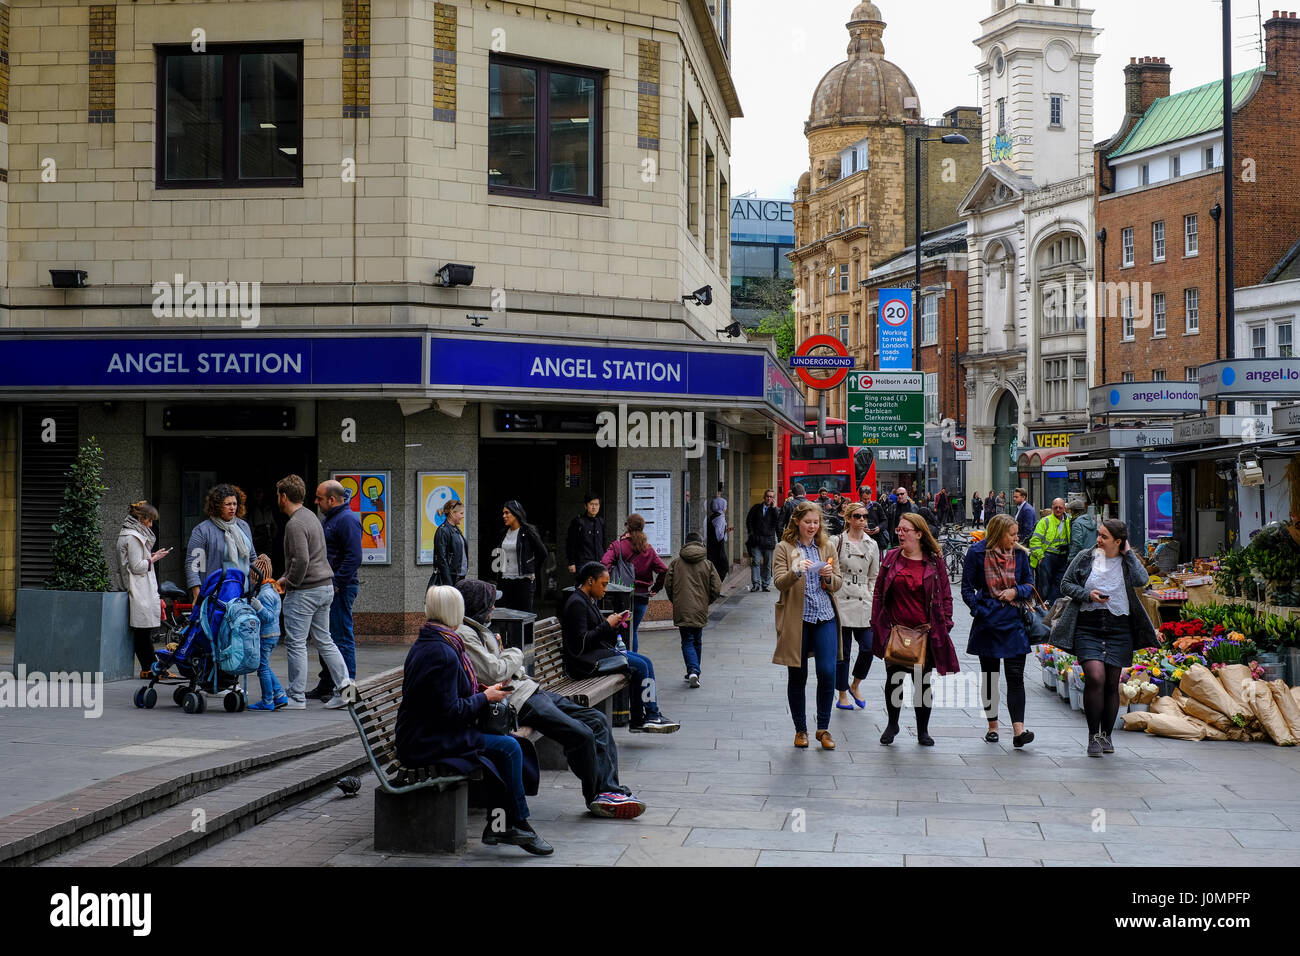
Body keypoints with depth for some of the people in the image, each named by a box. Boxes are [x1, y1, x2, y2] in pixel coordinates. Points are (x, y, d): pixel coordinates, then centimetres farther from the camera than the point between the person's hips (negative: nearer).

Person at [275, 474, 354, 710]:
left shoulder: (295, 524, -16)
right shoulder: (311, 517, 15)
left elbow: (301, 560, -25)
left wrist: (290, 581, -9)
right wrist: (286, 577, 15)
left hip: (304, 591, -9)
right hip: (326, 587, 9)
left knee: (296, 644, 0)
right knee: (324, 640, 13)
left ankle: (297, 697, 4)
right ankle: (343, 684, 1)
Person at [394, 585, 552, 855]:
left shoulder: (423, 644, 12)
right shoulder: (442, 653, -21)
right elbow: (451, 712, -21)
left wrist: (482, 691, 10)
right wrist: (485, 697, -6)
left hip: (421, 735, 10)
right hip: (426, 744, -10)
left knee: (504, 743, 7)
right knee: (509, 747, -12)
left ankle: (497, 824, 5)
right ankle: (519, 823, 1)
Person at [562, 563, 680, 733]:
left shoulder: (588, 601, 18)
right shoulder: (577, 603, -14)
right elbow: (581, 641, -21)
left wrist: (615, 622, 3)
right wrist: (607, 625, -14)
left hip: (602, 651, 11)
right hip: (586, 661, -11)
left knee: (646, 662, 1)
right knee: (640, 666, -15)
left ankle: (652, 715, -3)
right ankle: (639, 721, -7)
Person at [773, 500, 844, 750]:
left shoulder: (826, 547, 12)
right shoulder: (785, 548, 1)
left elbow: (838, 584, 12)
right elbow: (779, 582, -10)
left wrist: (829, 577, -11)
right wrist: (796, 572, -28)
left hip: (825, 617, 2)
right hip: (796, 619, -2)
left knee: (828, 672, -7)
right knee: (797, 677, 5)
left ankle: (823, 728, 8)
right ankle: (800, 730, 19)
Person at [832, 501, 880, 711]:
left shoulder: (871, 545, 11)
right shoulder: (837, 542, 0)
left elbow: (874, 577, 15)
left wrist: (873, 603, 7)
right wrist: (831, 600, -5)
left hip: (863, 603, 3)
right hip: (841, 603, -3)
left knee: (868, 648, -7)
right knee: (842, 651, 2)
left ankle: (855, 686, 16)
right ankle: (843, 694, 15)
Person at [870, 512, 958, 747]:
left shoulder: (934, 561, -1)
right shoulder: (891, 558, 4)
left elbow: (946, 596, 4)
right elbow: (878, 593, 8)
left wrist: (944, 625, -3)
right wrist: (876, 625, 3)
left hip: (925, 632, -1)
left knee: (923, 682, 6)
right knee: (893, 679, 7)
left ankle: (923, 730, 18)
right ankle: (892, 724, 27)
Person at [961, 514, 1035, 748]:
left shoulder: (1020, 554, 6)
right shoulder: (977, 553, -3)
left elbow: (1030, 586, 12)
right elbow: (967, 588, 2)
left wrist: (1015, 591, -8)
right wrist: (979, 610, -10)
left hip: (1014, 622, 1)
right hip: (988, 621, -1)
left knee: (1015, 676, -8)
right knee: (989, 674, 8)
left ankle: (1019, 730, -14)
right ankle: (992, 726, 21)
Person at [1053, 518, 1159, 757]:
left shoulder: (1128, 561, 5)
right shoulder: (1085, 558, 5)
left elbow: (1142, 580, -14)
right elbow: (1066, 585, 10)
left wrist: (1129, 553, -5)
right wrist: (1087, 594, -7)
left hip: (1119, 629, 1)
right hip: (1088, 627, -1)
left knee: (1112, 684, 5)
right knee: (1095, 677, -18)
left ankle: (1106, 735, 20)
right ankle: (1093, 735, -8)